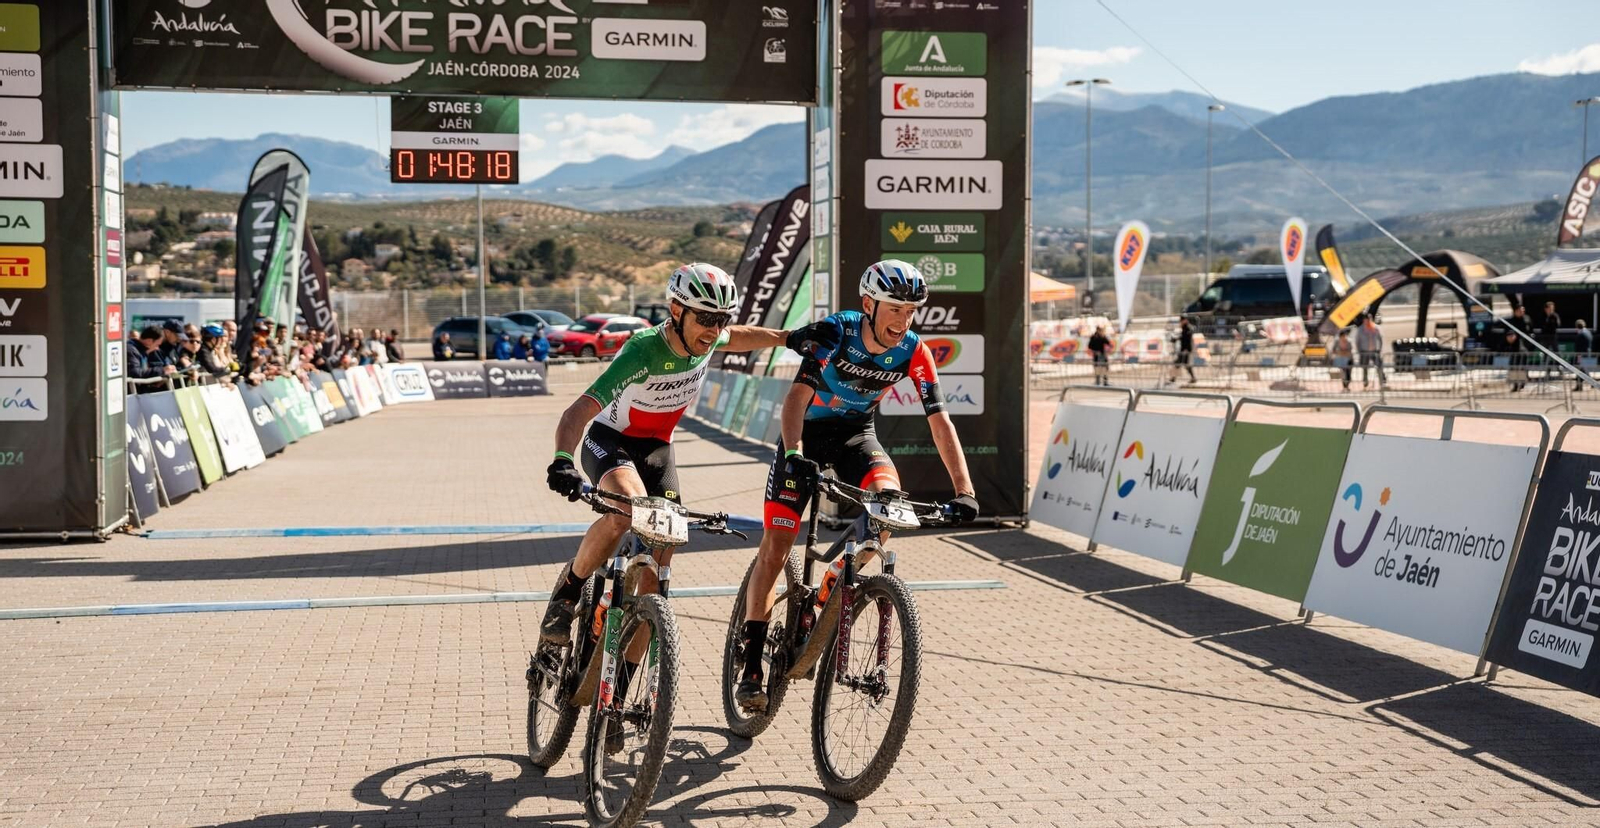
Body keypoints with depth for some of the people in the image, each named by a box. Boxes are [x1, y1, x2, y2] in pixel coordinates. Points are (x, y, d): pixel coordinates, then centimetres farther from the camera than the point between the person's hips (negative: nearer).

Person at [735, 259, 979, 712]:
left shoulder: (913, 352, -17)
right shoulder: (833, 332, -26)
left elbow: (940, 420, -18)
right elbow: (797, 395, -36)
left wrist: (963, 489, -28)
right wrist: (794, 454, -53)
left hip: (856, 433, 3)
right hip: (807, 431, -3)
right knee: (775, 546, -9)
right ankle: (750, 667, -2)